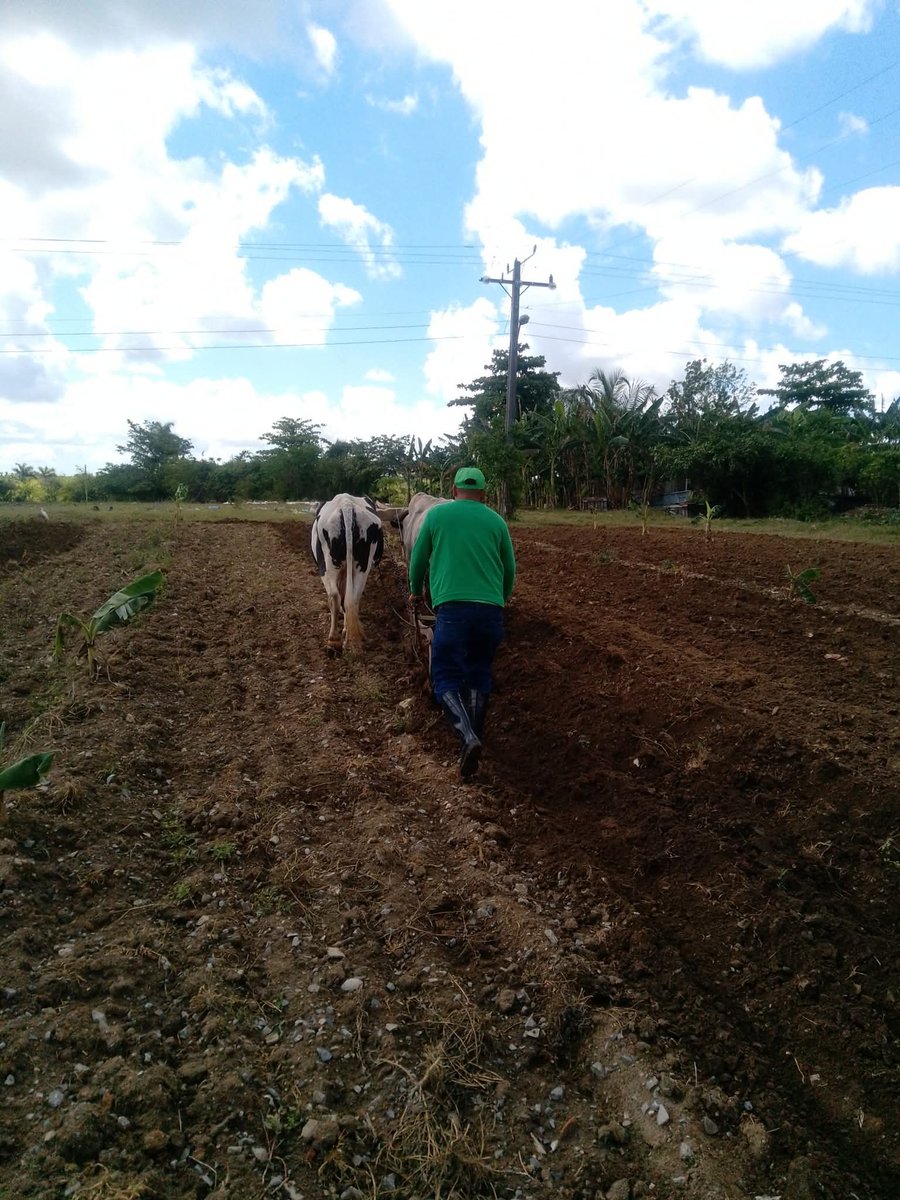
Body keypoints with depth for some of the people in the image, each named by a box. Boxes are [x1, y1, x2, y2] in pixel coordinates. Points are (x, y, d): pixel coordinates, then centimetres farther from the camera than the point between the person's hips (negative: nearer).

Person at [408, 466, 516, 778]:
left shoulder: (436, 514, 8)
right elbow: (510, 568, 18)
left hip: (452, 606, -2)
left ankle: (468, 737, -18)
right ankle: (474, 738, 18)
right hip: (491, 609, 3)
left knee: (446, 678, 3)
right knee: (479, 676, 15)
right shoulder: (496, 521, 12)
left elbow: (418, 558, 16)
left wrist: (416, 590, 34)